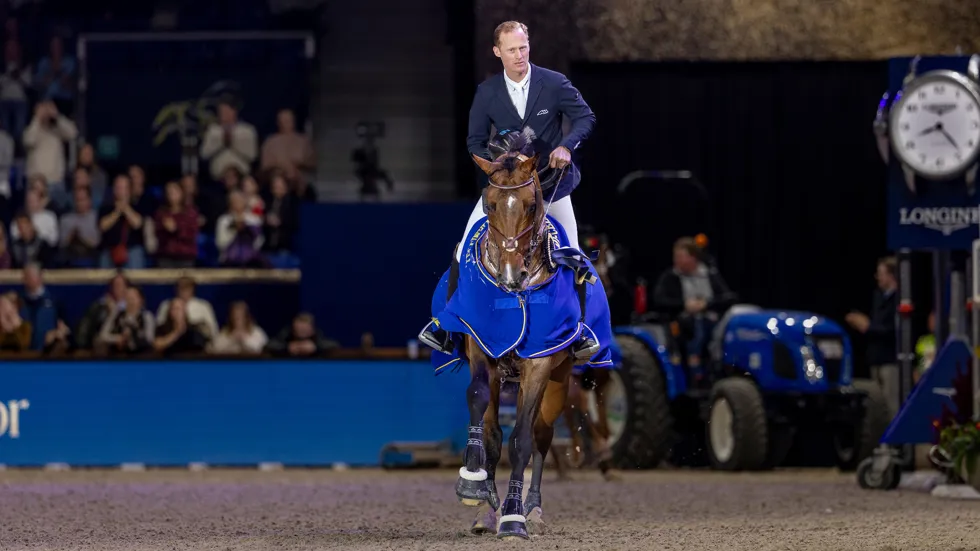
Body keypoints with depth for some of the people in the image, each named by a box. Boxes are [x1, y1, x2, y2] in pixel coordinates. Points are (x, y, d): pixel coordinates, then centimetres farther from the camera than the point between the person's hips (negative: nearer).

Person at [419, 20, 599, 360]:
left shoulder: (554, 83, -10)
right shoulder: (487, 92, -5)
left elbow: (586, 117, -6)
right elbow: (475, 140, 1)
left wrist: (567, 145, -24)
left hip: (551, 180, -1)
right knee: (465, 251, -9)